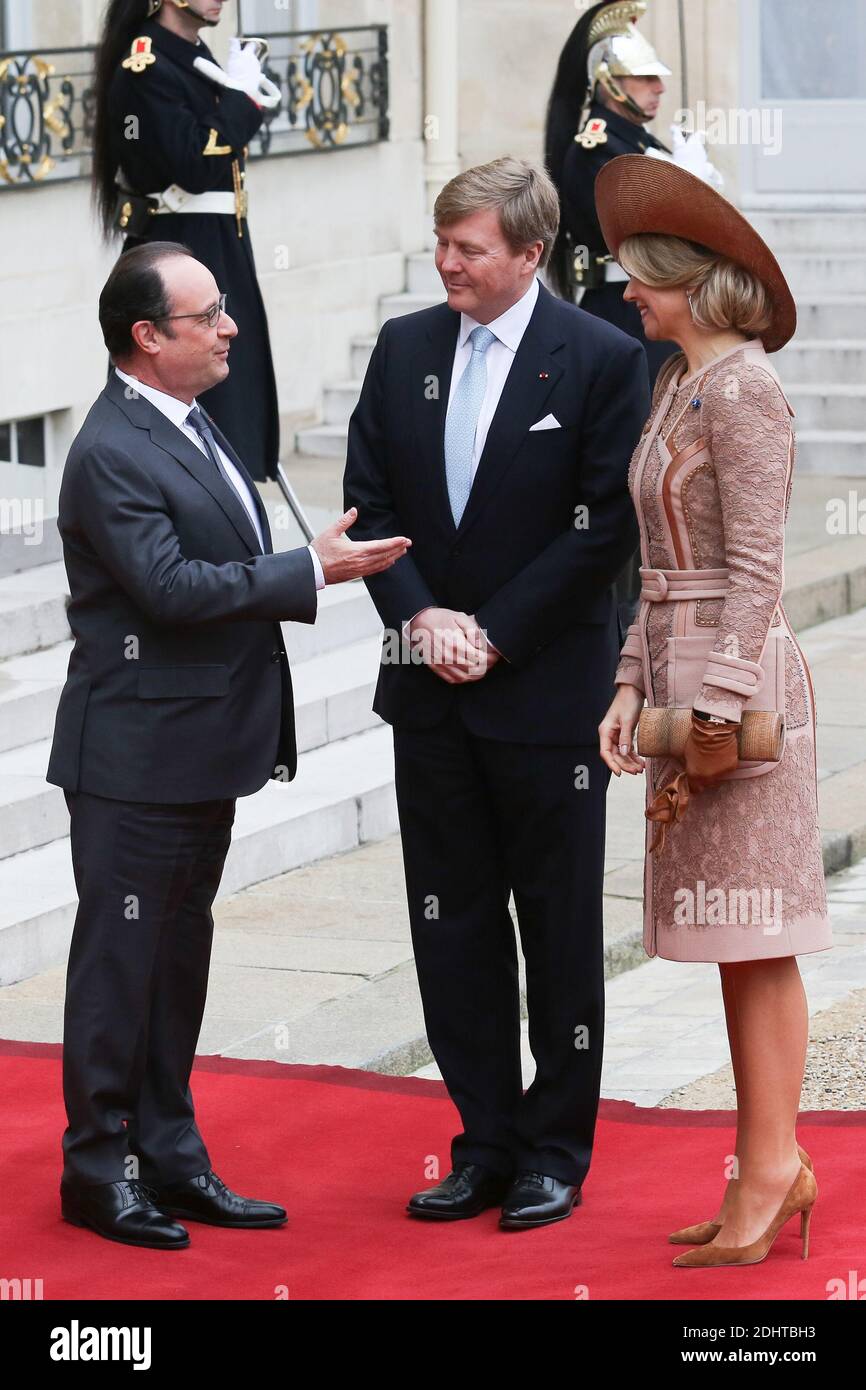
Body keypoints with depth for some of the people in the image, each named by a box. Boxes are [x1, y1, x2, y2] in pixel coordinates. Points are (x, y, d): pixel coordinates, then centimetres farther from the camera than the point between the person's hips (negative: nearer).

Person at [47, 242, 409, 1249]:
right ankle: (99, 1170, 8)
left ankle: (169, 1157, 23)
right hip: (137, 758, -9)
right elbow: (169, 587, -26)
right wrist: (313, 572, -23)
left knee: (179, 957, 15)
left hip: (204, 750, 9)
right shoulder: (111, 454, -18)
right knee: (120, 959, 0)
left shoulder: (191, 426, 13)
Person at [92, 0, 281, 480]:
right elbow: (194, 168, -22)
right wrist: (242, 95, -15)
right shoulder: (145, 70, -15)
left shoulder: (196, 59, 13)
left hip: (220, 254, 9)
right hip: (173, 256, -9)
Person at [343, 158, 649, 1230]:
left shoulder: (602, 360, -9)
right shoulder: (405, 348, 6)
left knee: (559, 930, 5)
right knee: (452, 929, 9)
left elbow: (608, 526, -11)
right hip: (433, 695, 5)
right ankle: (486, 1142, 19)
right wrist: (421, 615, -7)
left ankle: (554, 1151, 15)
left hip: (547, 689, -5)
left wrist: (494, 632, -13)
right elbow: (368, 497, 7)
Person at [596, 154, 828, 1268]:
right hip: (682, 673, 9)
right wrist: (634, 687, 12)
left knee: (755, 939, -6)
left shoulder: (741, 393, -13)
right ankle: (770, 1167, 13)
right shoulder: (675, 385, 15)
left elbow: (755, 569, -17)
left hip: (738, 677, -9)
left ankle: (772, 1167, -2)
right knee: (733, 936, 10)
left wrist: (718, 712, -19)